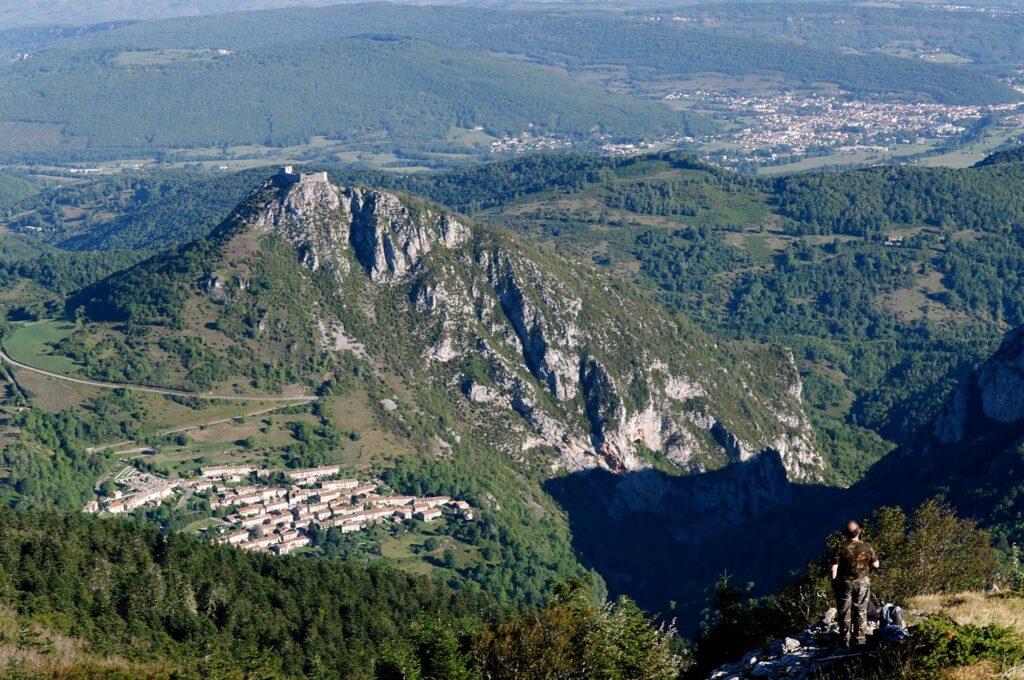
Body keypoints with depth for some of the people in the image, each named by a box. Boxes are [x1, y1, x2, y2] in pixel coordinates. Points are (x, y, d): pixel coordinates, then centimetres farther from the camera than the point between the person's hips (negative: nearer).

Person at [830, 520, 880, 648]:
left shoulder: (841, 548, -10)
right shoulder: (866, 547, -7)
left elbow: (834, 567, -10)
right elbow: (876, 565, -2)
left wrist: (833, 582, 2)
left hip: (845, 583, -1)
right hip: (862, 582, 1)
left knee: (844, 612, 7)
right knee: (861, 612, 10)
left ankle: (845, 640, 9)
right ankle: (860, 639, 11)